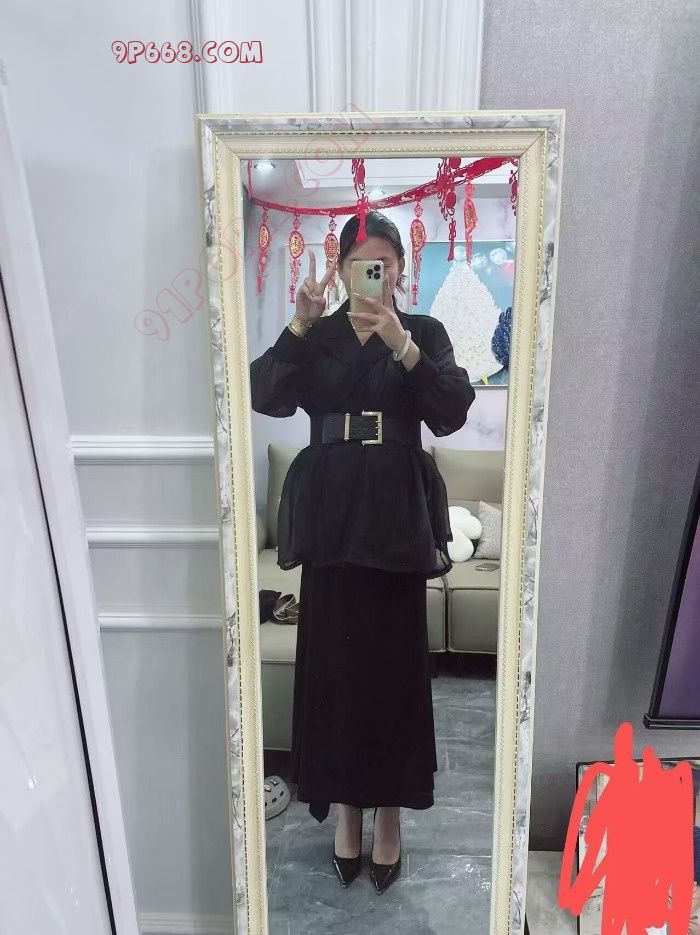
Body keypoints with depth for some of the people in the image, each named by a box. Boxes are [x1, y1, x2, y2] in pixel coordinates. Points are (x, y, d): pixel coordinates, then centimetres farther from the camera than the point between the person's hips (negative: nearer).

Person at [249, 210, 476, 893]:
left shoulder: (425, 332, 5)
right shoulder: (314, 336, 9)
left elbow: (451, 413, -10)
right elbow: (265, 398, -7)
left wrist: (401, 345, -22)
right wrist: (299, 325, -19)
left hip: (396, 513, -1)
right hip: (329, 513, 2)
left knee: (393, 661, 5)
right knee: (334, 660, 8)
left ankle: (388, 812, 27)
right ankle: (346, 805, 30)